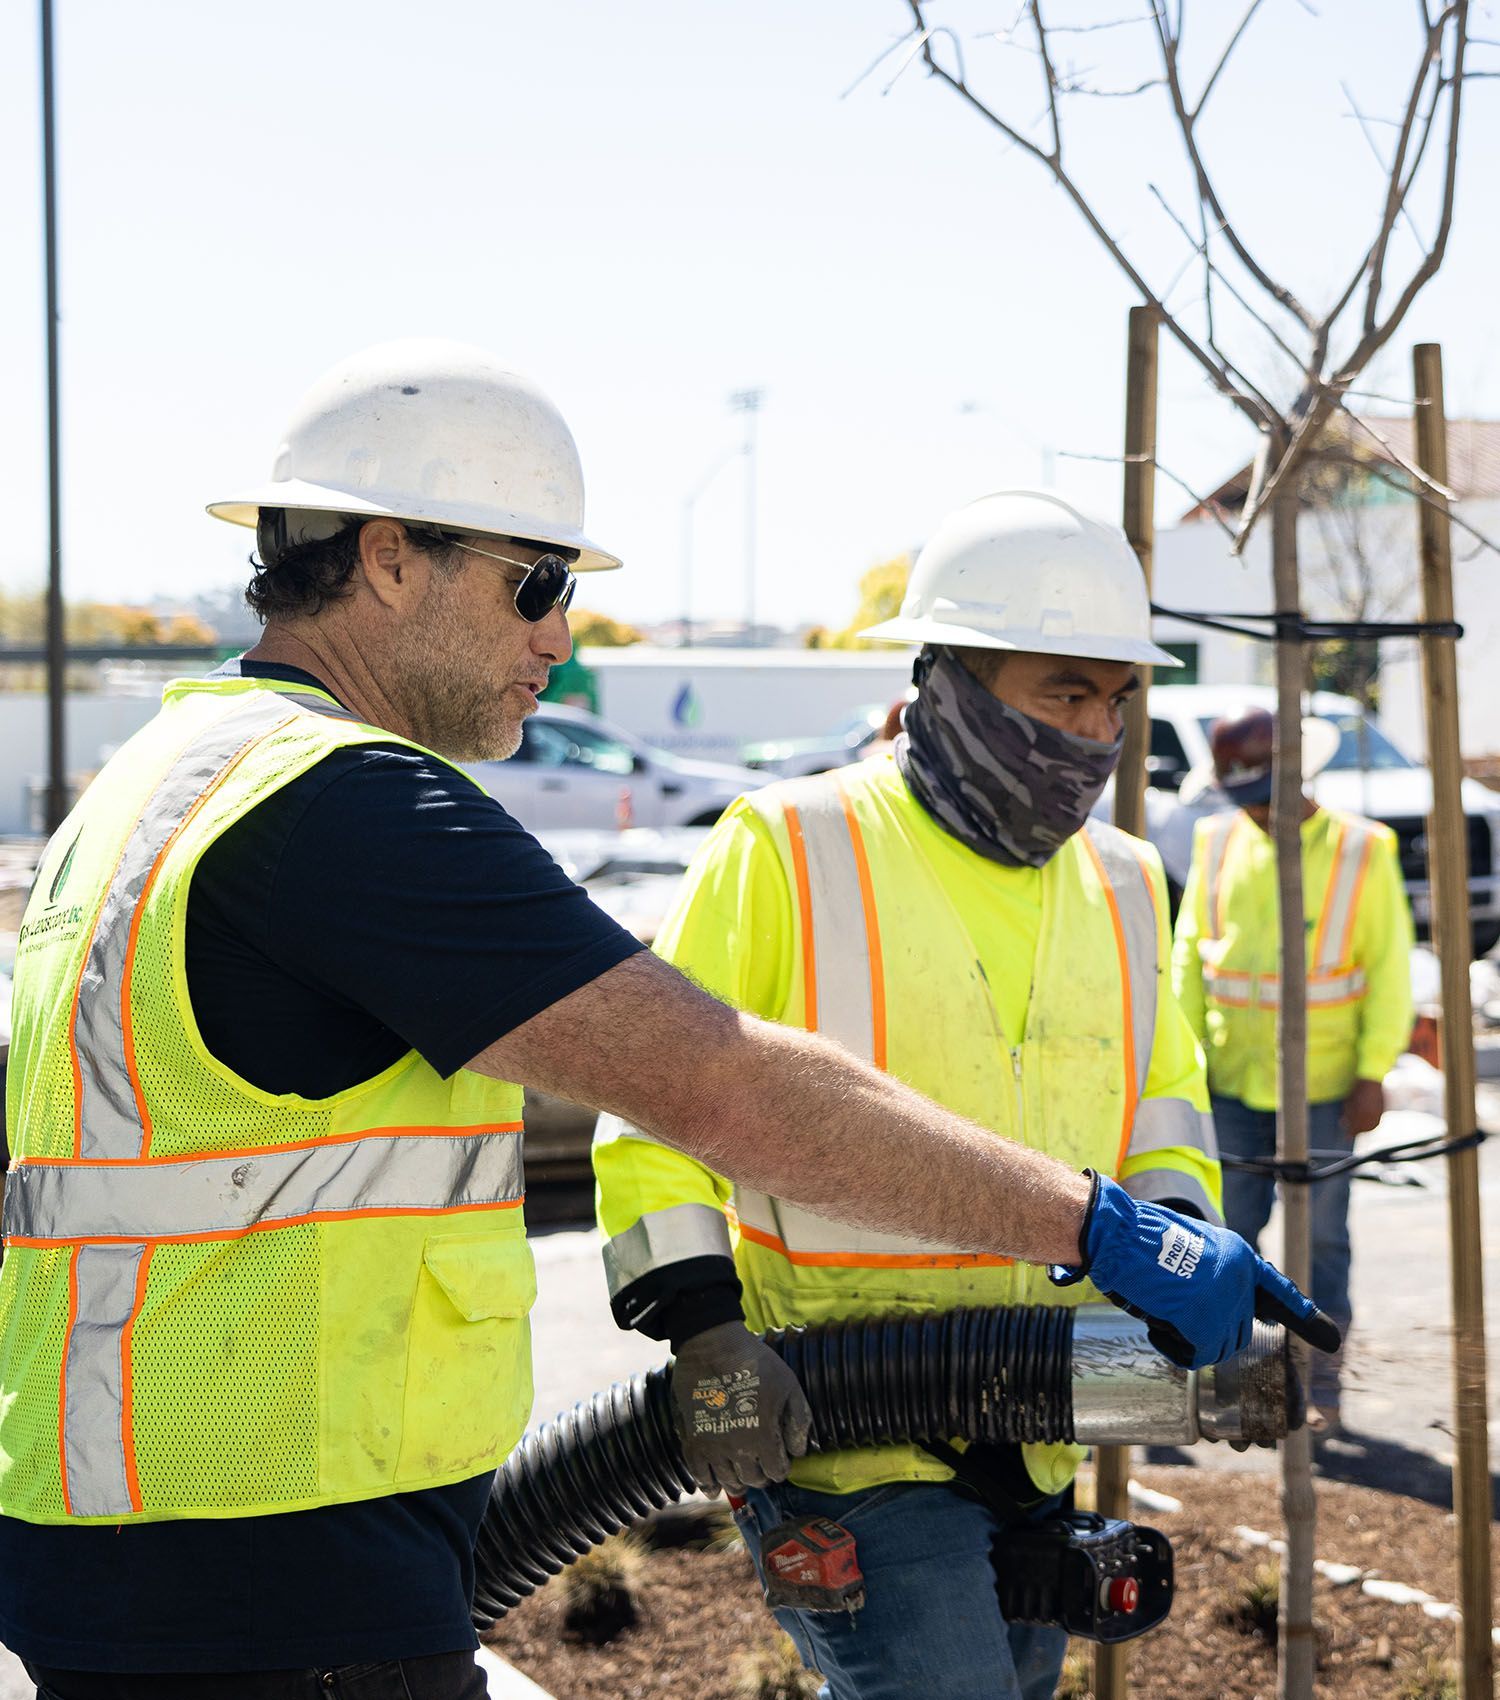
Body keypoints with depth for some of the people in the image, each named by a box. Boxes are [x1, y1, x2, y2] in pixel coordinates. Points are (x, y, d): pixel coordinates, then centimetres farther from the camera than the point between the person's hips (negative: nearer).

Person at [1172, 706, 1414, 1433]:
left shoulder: (1362, 851, -4)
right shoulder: (1217, 844, 5)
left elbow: (1389, 969, -2)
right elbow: (1189, 957, 10)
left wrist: (1373, 1072, -6)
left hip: (1323, 1084, -2)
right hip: (1231, 1080, 3)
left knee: (1321, 1237, 3)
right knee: (1227, 1232, 5)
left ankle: (1321, 1386, 11)